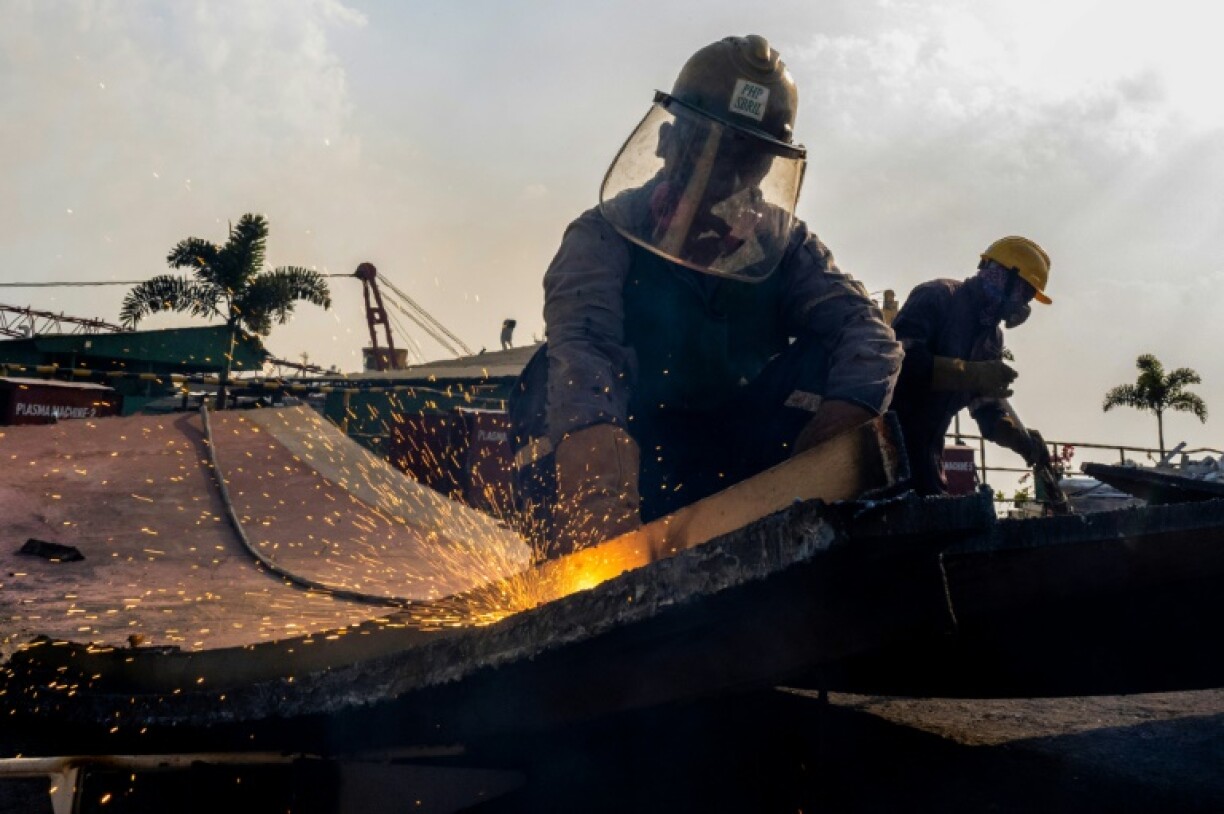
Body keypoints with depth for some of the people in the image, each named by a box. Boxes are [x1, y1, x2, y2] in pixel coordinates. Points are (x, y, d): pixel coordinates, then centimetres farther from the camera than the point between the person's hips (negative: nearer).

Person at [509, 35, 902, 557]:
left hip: (728, 469, 2)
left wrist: (850, 404, -37)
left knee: (829, 359, -16)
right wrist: (590, 433, -50)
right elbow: (582, 339, -28)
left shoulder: (783, 246, 4)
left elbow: (867, 332, -13)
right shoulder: (607, 235, -7)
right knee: (558, 377, -28)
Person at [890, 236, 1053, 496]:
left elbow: (988, 402, 8)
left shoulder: (991, 337, 13)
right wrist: (972, 373, -30)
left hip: (926, 445, 9)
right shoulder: (938, 297, -13)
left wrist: (1026, 442, -11)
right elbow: (898, 357, -28)